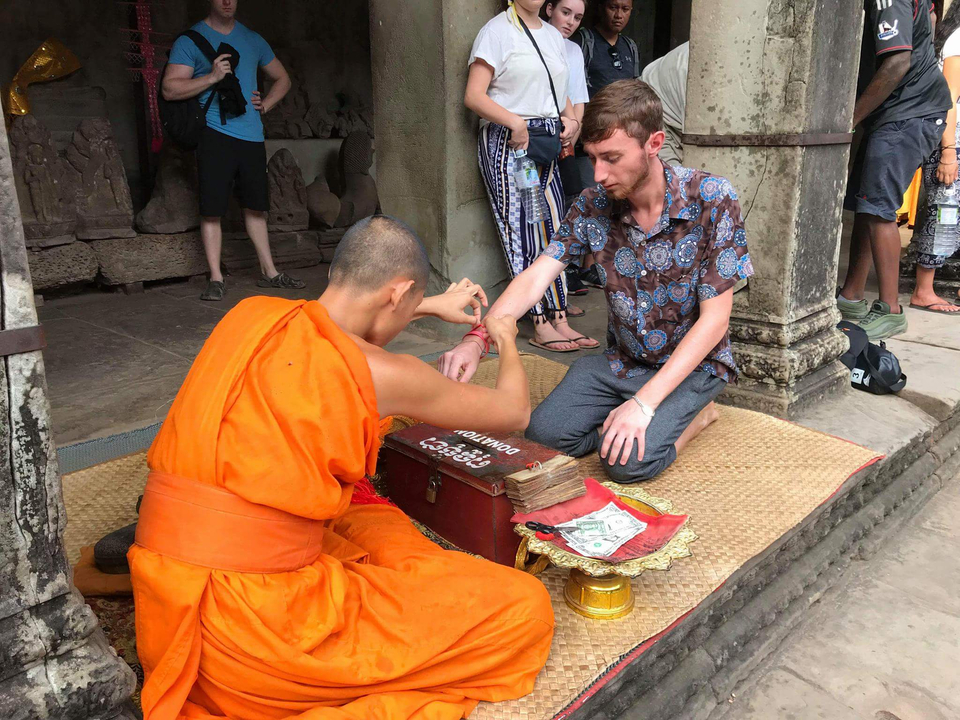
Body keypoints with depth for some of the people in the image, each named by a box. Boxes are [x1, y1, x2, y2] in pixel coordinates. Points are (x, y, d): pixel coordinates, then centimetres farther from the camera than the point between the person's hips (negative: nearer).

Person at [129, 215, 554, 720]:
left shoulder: (249, 315, 3)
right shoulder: (379, 374, -15)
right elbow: (514, 414, 3)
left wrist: (434, 306, 38)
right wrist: (507, 341, 24)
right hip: (254, 629, -8)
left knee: (374, 517, 31)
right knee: (525, 608, -4)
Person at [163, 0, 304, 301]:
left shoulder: (252, 40, 17)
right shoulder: (190, 40, 3)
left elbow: (282, 79, 28)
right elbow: (170, 89, -5)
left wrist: (265, 104, 10)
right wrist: (212, 77, -15)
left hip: (251, 135, 4)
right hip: (215, 133, -4)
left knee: (255, 206, 10)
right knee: (212, 209, -5)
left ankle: (269, 272, 18)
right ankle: (216, 278, 1)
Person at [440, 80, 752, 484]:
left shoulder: (712, 200, -20)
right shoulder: (593, 206, -8)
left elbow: (714, 319, -20)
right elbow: (536, 277, -14)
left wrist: (644, 402, -27)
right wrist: (476, 339, -33)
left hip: (693, 363, -4)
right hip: (621, 360, 5)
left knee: (630, 460, -26)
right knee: (544, 434, -13)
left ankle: (695, 415, 5)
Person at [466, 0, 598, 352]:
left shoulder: (553, 35, 19)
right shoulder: (497, 30, -3)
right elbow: (474, 96, -10)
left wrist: (571, 119, 4)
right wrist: (516, 123, -21)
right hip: (507, 142, -7)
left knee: (554, 229, 3)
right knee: (523, 231, -7)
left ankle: (559, 320, 8)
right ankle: (541, 327, -1)